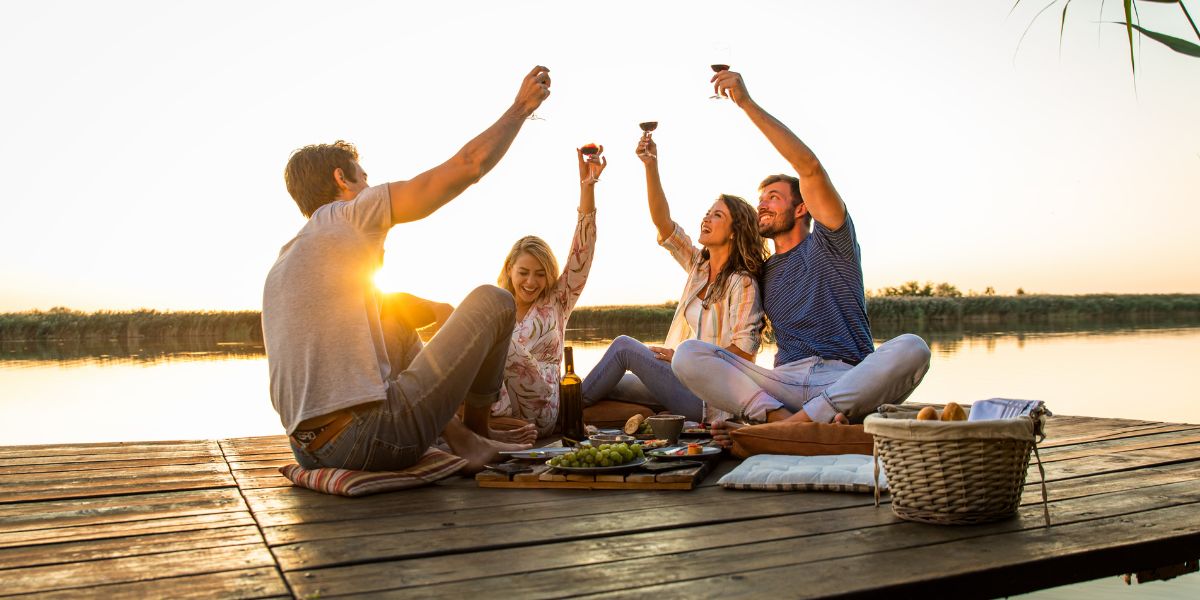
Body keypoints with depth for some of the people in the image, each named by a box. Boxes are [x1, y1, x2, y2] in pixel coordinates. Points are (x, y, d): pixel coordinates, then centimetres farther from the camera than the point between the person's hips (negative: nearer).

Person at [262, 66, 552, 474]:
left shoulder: (281, 266, 21)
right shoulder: (347, 215, -2)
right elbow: (469, 165, -3)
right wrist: (522, 106, 11)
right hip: (370, 440, -8)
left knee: (398, 325, 32)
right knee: (493, 301, 5)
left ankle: (460, 438, 21)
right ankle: (475, 429, 24)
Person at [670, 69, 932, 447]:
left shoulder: (830, 244, 12)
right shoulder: (762, 274, 26)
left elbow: (809, 167, -2)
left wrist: (747, 103, -5)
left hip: (848, 381, -3)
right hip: (784, 382, 3)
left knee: (910, 349, -34)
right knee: (688, 354, -18)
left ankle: (796, 422, -38)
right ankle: (783, 419, -34)